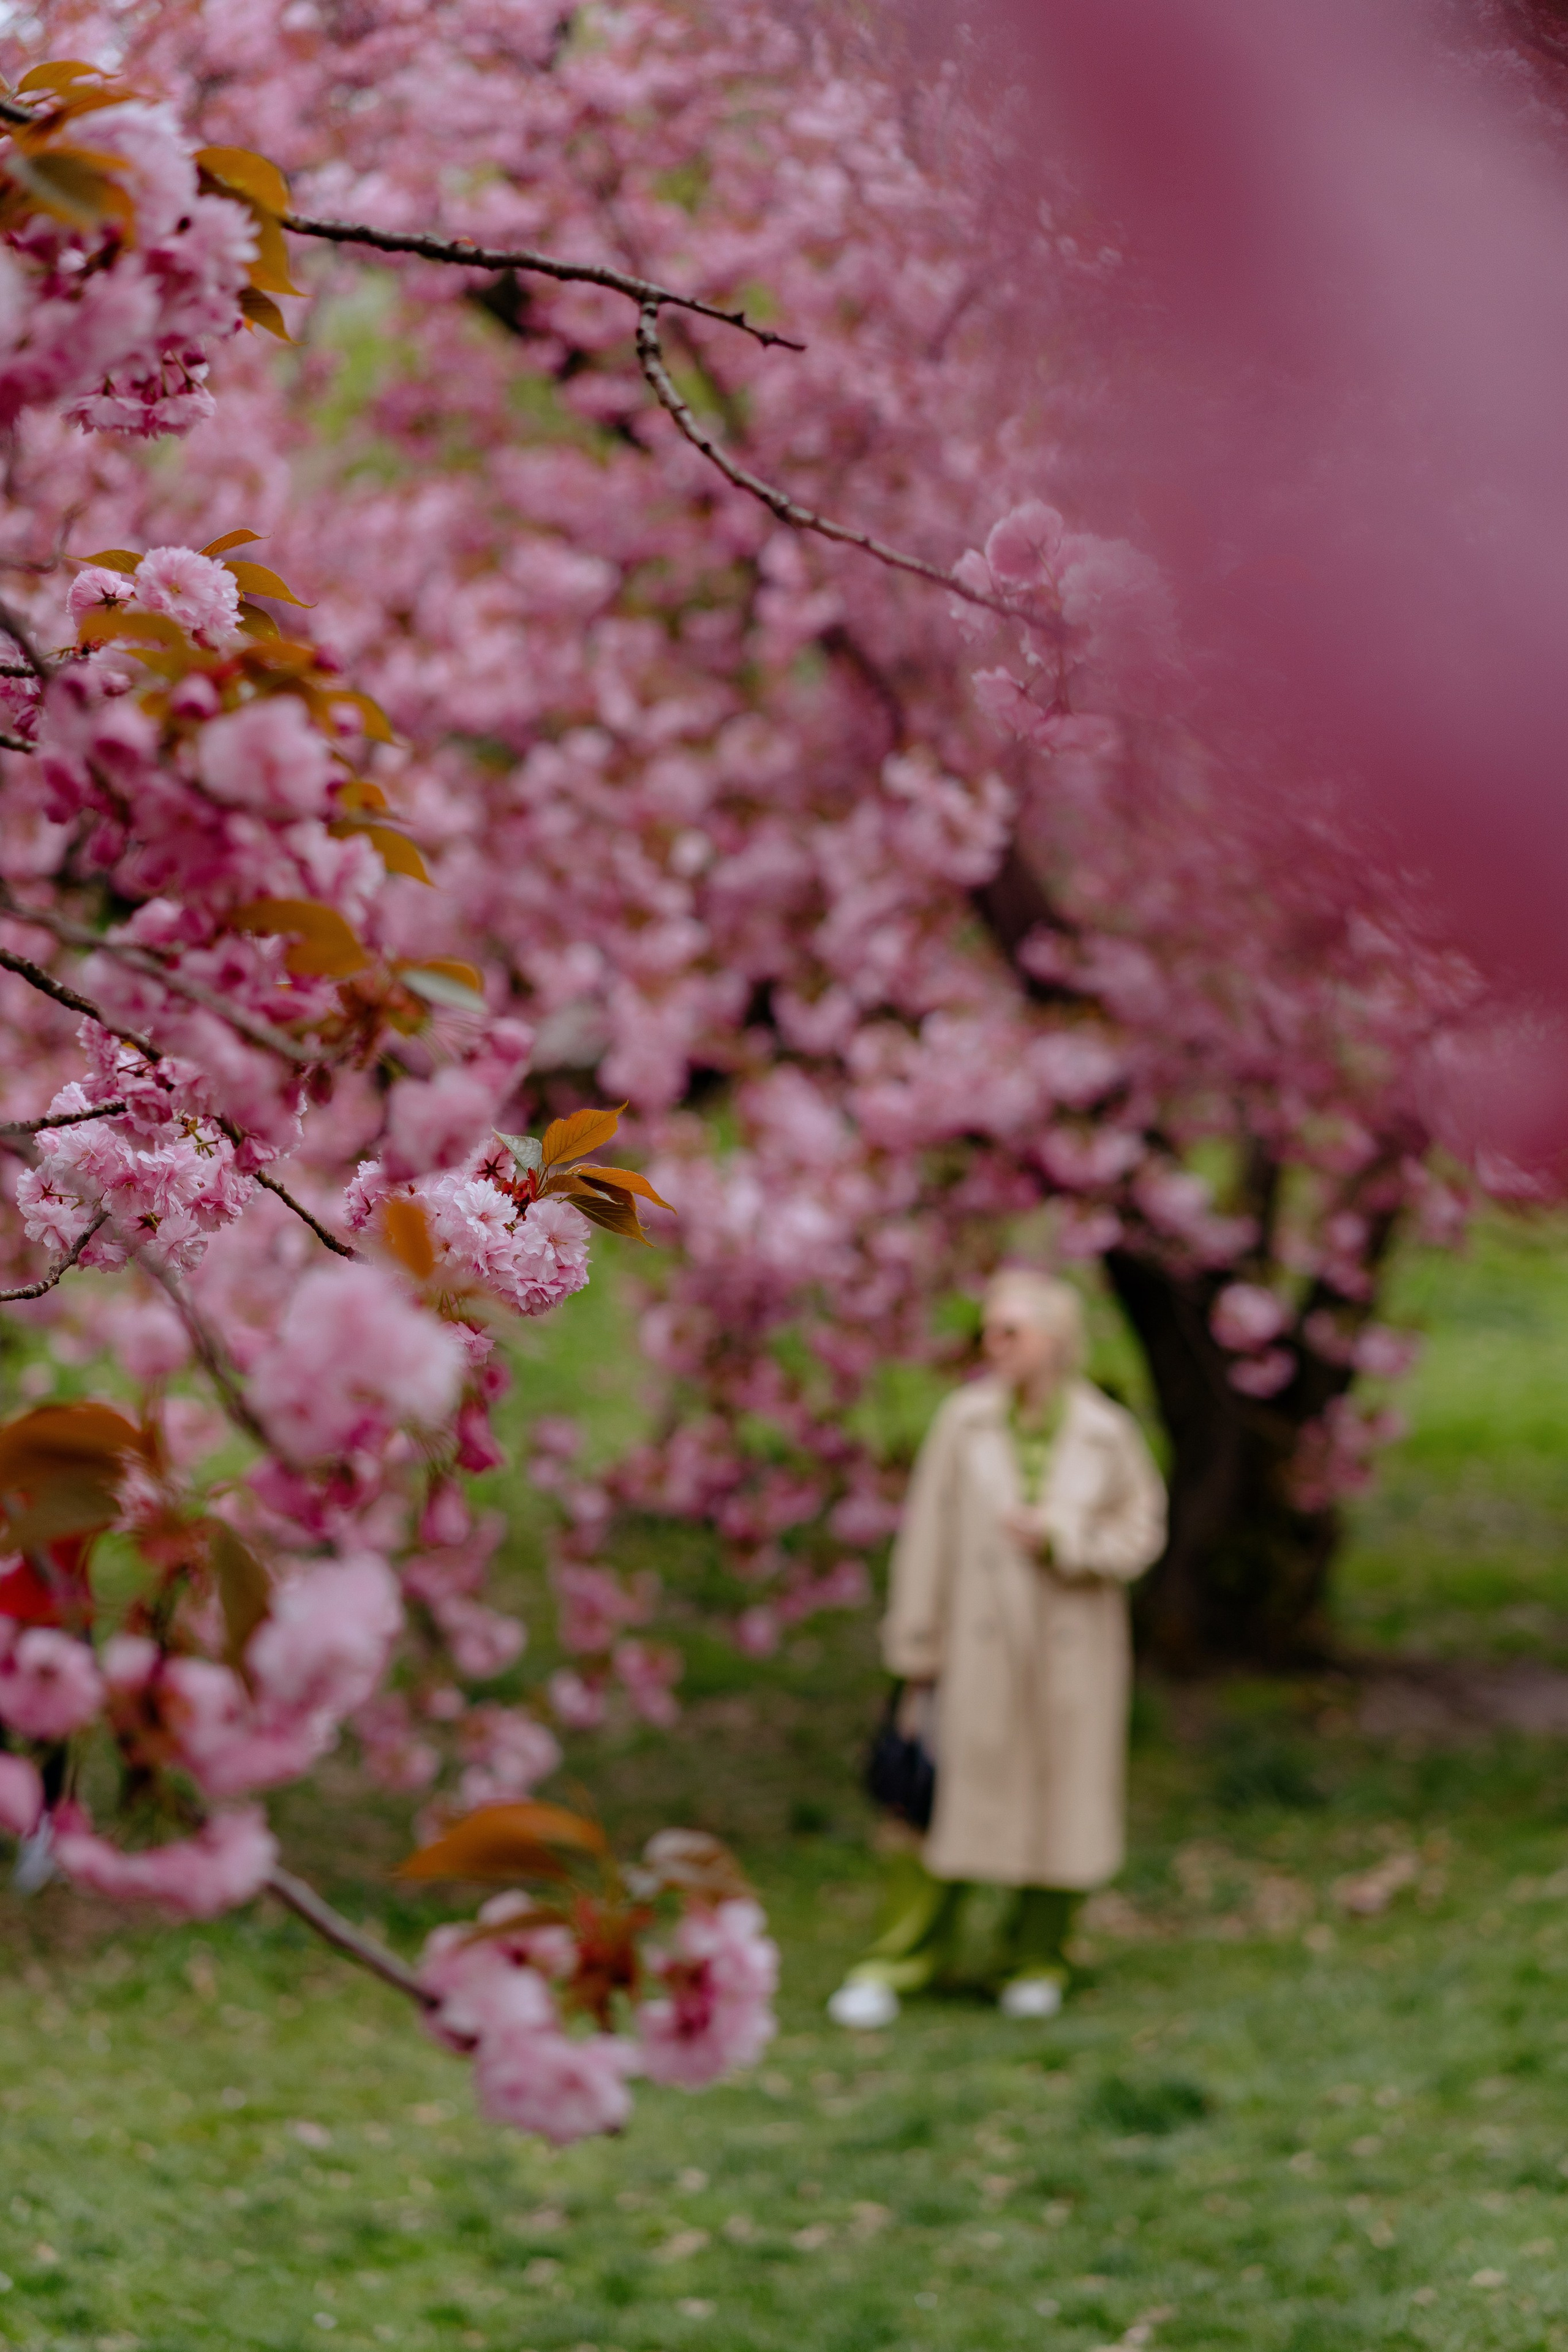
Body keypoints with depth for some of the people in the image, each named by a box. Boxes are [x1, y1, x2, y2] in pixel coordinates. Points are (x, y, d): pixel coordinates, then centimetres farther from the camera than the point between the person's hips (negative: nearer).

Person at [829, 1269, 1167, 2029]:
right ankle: (898, 1964, 5)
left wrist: (1062, 1539, -14)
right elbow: (927, 1540, 0)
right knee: (944, 1802, -3)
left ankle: (1037, 1963, 23)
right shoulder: (965, 1423, -3)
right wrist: (917, 1659, 0)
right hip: (980, 1648, -1)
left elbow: (1141, 1530, 4)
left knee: (1061, 1795, 7)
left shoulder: (1106, 1433, -3)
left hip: (1073, 1656, 1)